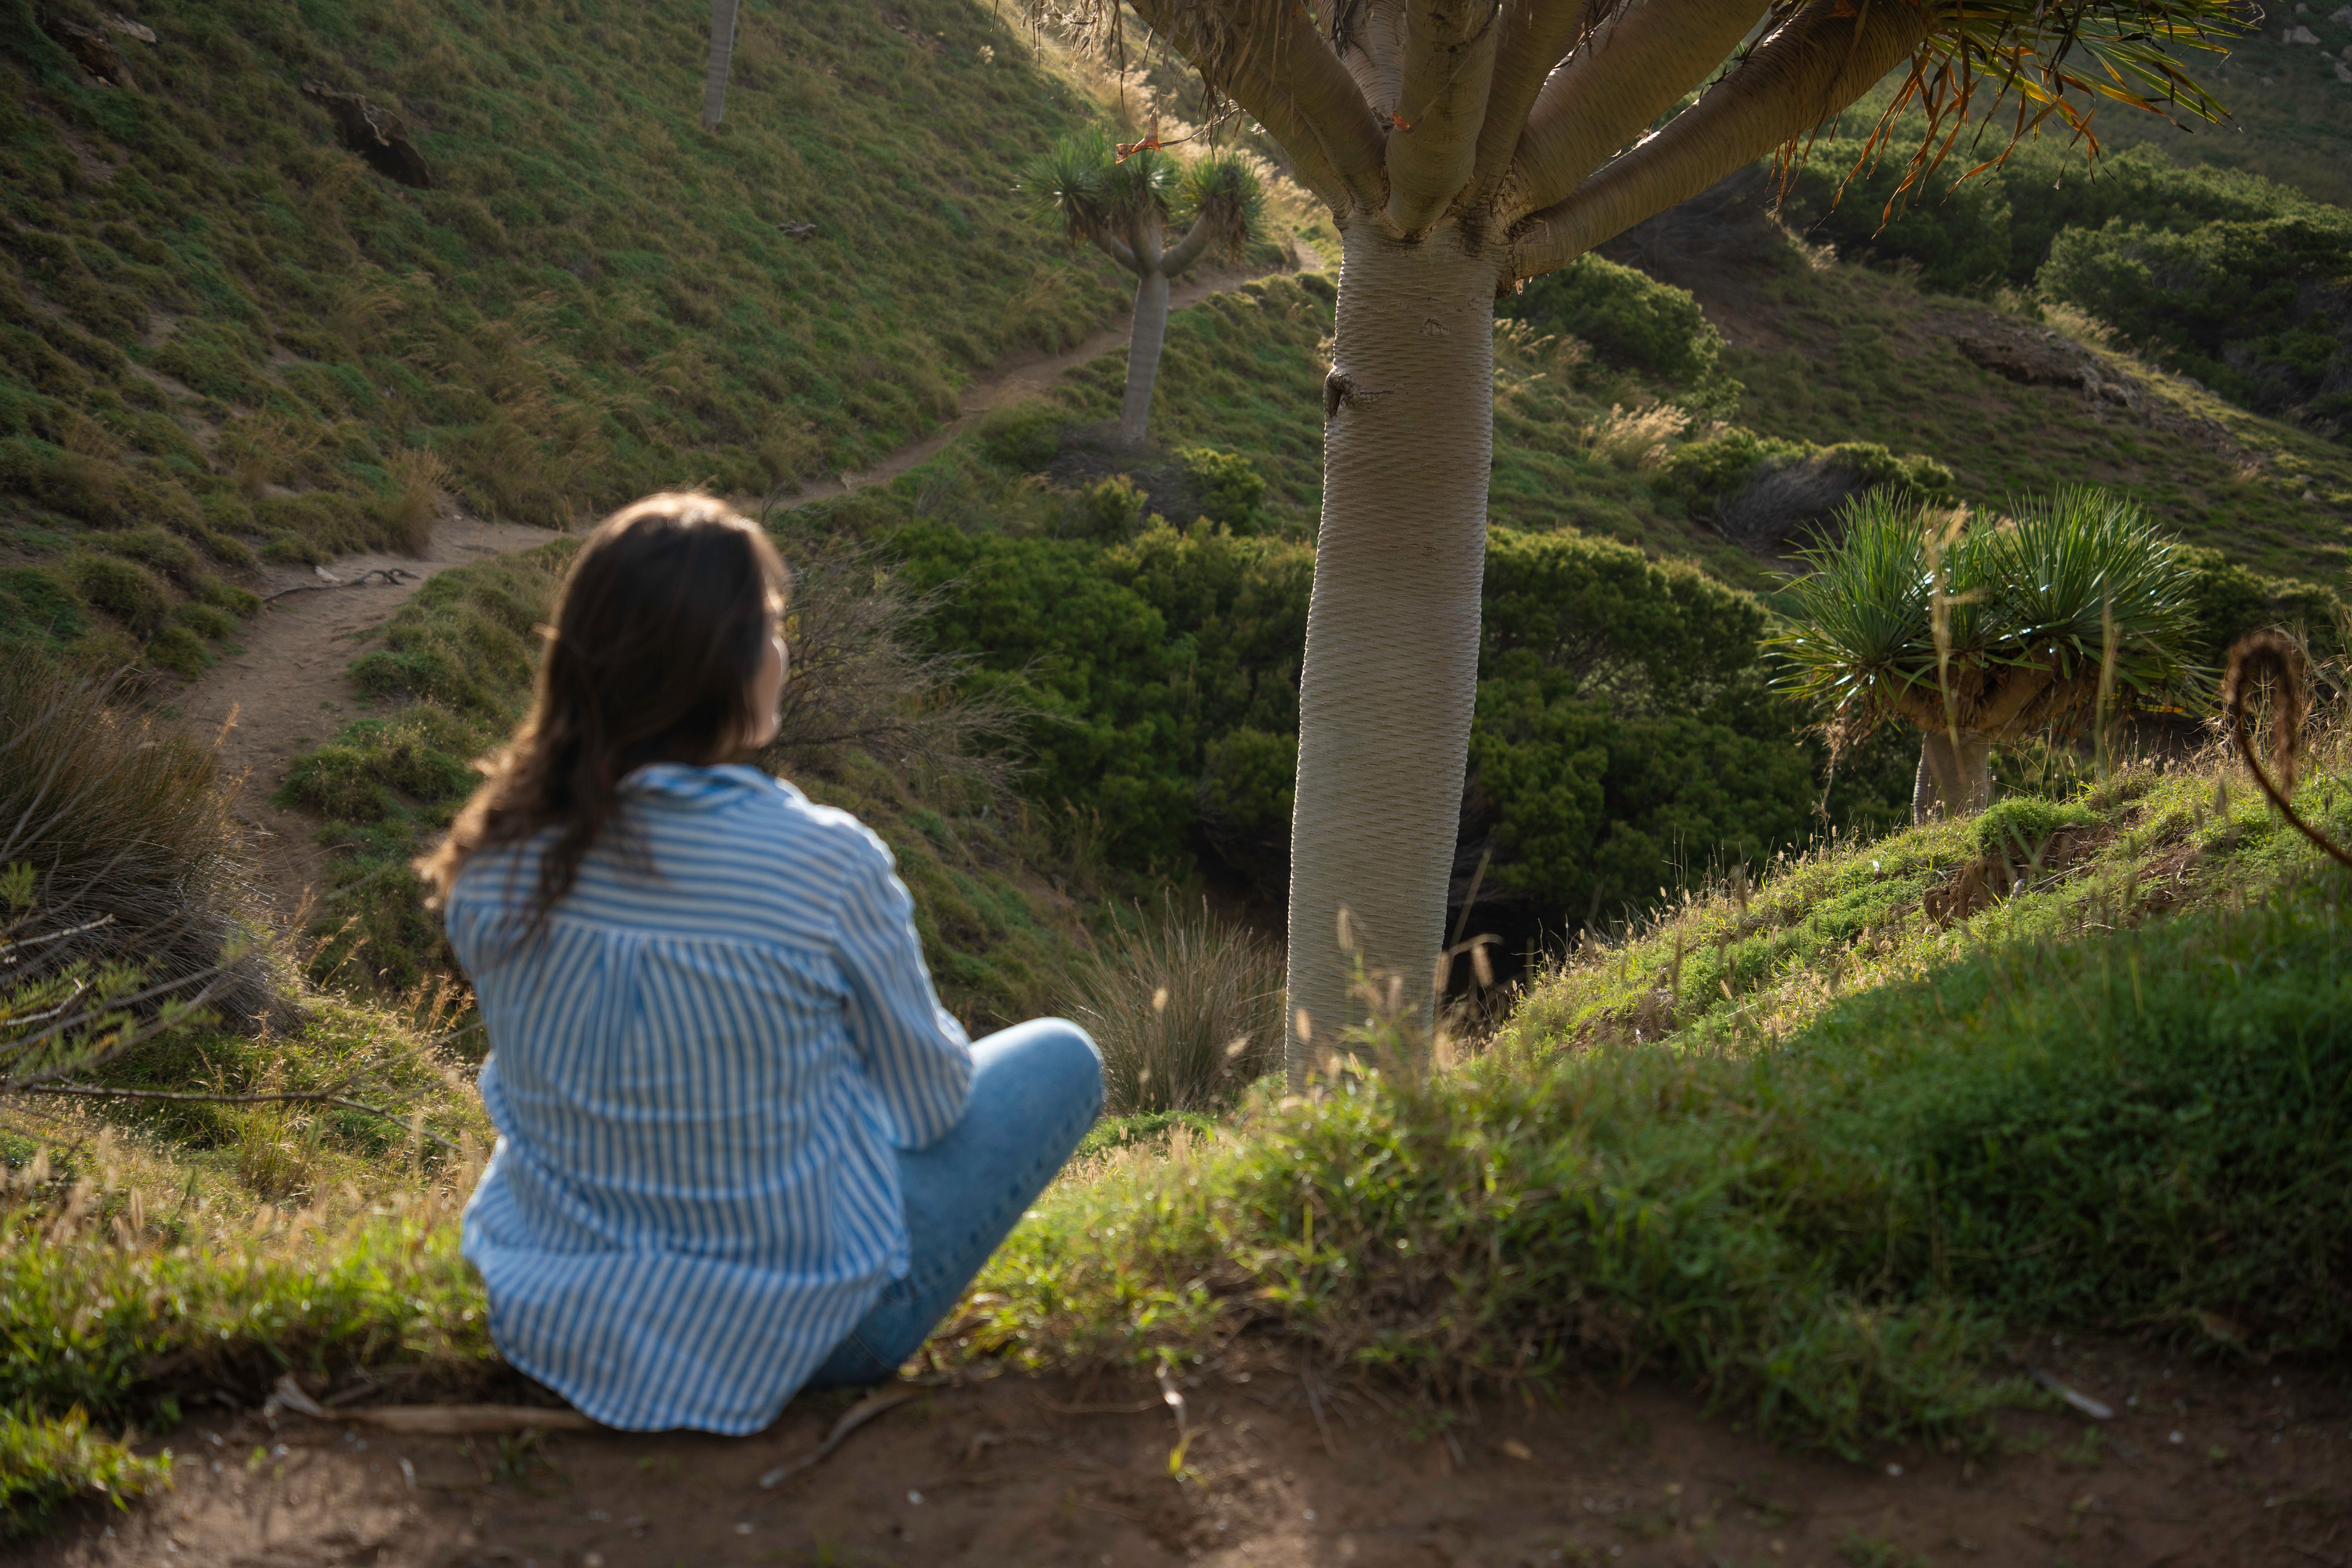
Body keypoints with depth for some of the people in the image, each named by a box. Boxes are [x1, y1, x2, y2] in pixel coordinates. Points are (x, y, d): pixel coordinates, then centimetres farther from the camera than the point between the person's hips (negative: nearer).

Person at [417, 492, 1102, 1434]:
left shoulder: (496, 860, -12)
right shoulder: (824, 864, -26)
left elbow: (534, 1068, 7)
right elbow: (931, 1098, -10)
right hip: (790, 1335, -5)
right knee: (1060, 1059, 12)